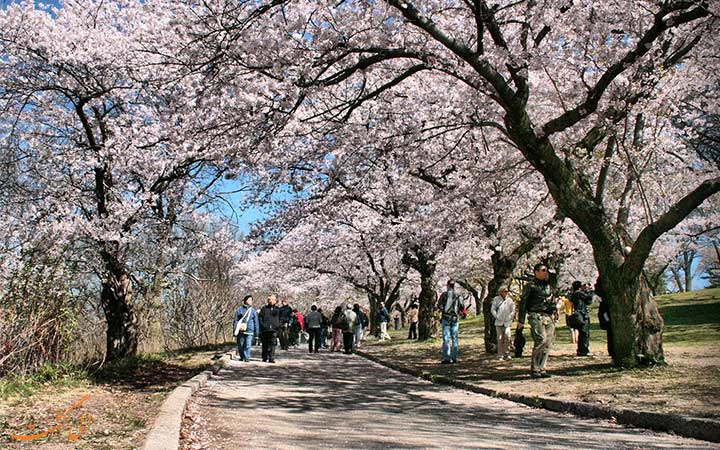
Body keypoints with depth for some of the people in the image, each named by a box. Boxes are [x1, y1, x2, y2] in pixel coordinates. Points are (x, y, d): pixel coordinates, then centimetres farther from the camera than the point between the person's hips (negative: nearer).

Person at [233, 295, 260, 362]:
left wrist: (256, 331, 8)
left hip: (249, 331, 0)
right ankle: (241, 357, 26)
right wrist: (235, 329, 2)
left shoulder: (253, 311, 6)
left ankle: (247, 357, 1)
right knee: (240, 345, 10)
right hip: (240, 331, 0)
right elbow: (236, 320, 7)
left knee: (248, 345, -8)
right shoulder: (240, 309, 3)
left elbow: (256, 322, 10)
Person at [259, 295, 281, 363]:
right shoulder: (264, 308, 10)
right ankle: (265, 358, 17)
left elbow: (280, 319, 15)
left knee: (272, 344, -8)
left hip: (273, 330, 0)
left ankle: (271, 358, -6)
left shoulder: (277, 309, 12)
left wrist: (278, 326, 3)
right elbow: (260, 318, 6)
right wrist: (262, 325, -5)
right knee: (265, 345, 6)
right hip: (265, 329, 0)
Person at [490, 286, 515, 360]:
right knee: (500, 338, 0)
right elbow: (492, 309, 4)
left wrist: (509, 318, -2)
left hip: (507, 322, 1)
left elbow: (513, 311, 8)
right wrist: (497, 317, -4)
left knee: (507, 336, -12)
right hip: (499, 322, -1)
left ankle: (507, 354, 0)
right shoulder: (496, 299, 2)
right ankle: (500, 355, 6)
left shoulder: (510, 300, 5)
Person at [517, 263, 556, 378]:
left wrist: (553, 316, 19)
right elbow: (523, 303, -2)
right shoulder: (530, 286, -1)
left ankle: (541, 369, 8)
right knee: (541, 341, -16)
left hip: (549, 317, 7)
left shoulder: (548, 285, 20)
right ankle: (534, 369, -9)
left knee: (548, 343, 1)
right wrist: (521, 320, -6)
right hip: (536, 316, -7)